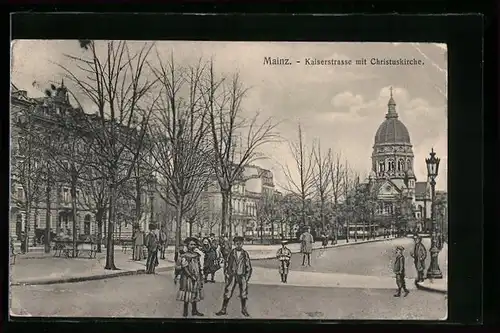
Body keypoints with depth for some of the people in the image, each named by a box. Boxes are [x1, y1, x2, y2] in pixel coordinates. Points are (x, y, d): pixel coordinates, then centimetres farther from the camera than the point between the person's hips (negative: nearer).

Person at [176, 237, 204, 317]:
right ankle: (185, 311, 11)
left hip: (196, 278, 7)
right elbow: (185, 268, -17)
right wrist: (191, 276, -21)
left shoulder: (196, 255, 9)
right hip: (187, 278, -7)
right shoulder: (185, 256, -12)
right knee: (187, 296, 0)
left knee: (196, 295, 14)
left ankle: (194, 310, 25)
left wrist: (200, 276, 12)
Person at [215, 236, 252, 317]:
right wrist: (227, 275, -1)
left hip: (242, 276, 1)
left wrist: (247, 277, 0)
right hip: (232, 276, 0)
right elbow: (226, 264, 6)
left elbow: (249, 266, 6)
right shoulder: (231, 253, 1)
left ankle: (244, 310, 24)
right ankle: (223, 310, 6)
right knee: (227, 293, -3)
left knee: (243, 294, 6)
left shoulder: (245, 254, 1)